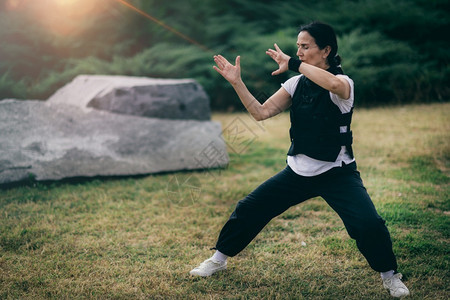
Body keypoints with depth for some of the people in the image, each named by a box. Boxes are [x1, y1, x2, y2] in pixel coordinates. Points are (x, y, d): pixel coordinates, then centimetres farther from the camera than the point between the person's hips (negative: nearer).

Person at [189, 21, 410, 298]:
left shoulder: (343, 83, -14)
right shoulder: (297, 83, 2)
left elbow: (334, 84, -41)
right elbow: (261, 112, -3)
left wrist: (293, 64, -32)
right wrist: (237, 82, -12)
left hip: (337, 173, -5)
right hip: (298, 171, 5)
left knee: (369, 223, -23)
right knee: (249, 209, 6)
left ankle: (390, 276, 5)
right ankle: (219, 259, 28)